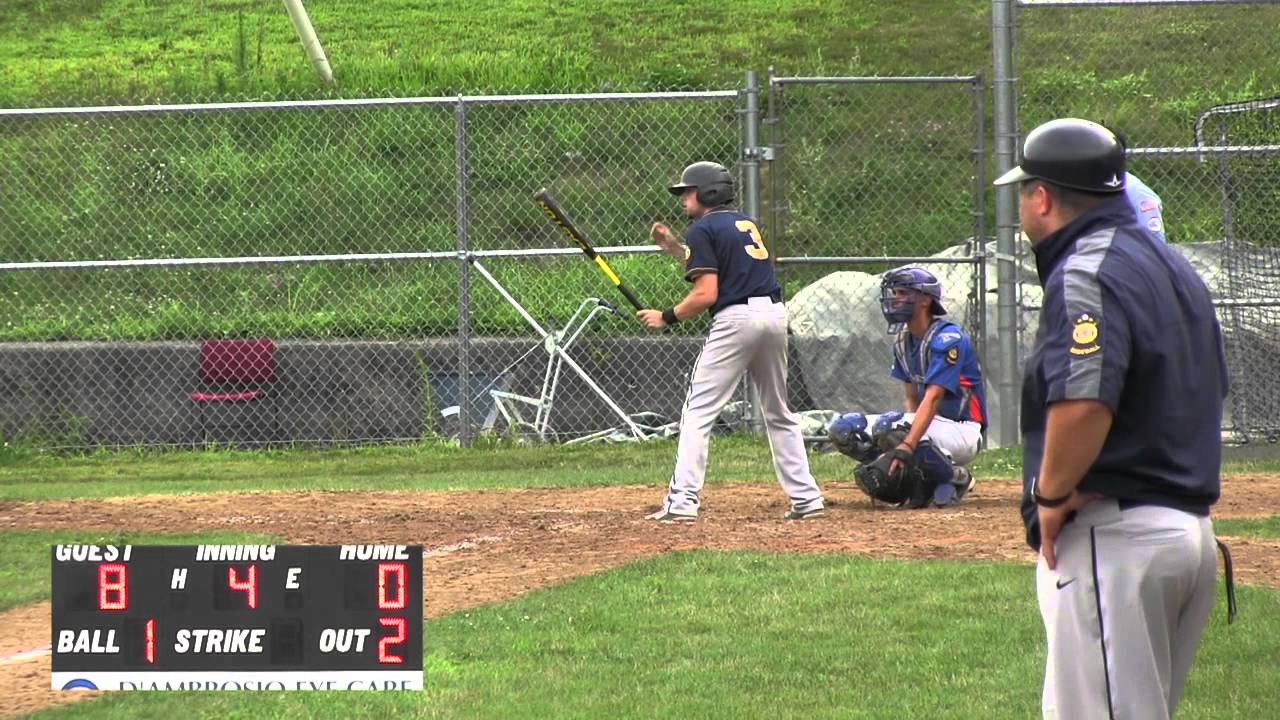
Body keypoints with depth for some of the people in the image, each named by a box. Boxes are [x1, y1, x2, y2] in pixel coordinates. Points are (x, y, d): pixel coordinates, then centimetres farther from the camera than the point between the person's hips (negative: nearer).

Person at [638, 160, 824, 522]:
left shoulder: (703, 230, -2)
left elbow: (706, 293, -11)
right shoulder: (746, 223, 20)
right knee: (778, 413, 18)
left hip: (736, 318, -7)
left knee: (698, 411, -5)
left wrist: (667, 317, 0)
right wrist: (675, 247, 29)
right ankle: (806, 498, 14)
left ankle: (683, 501, -15)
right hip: (775, 315, 7)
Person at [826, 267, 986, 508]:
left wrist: (908, 444, -38)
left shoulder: (948, 338, -18)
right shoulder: (904, 341, 8)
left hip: (962, 433, -8)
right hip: (928, 423, 8)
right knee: (842, 429, -5)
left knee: (888, 428, -34)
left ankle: (957, 477, -12)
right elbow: (912, 399, 9)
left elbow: (932, 399, -28)